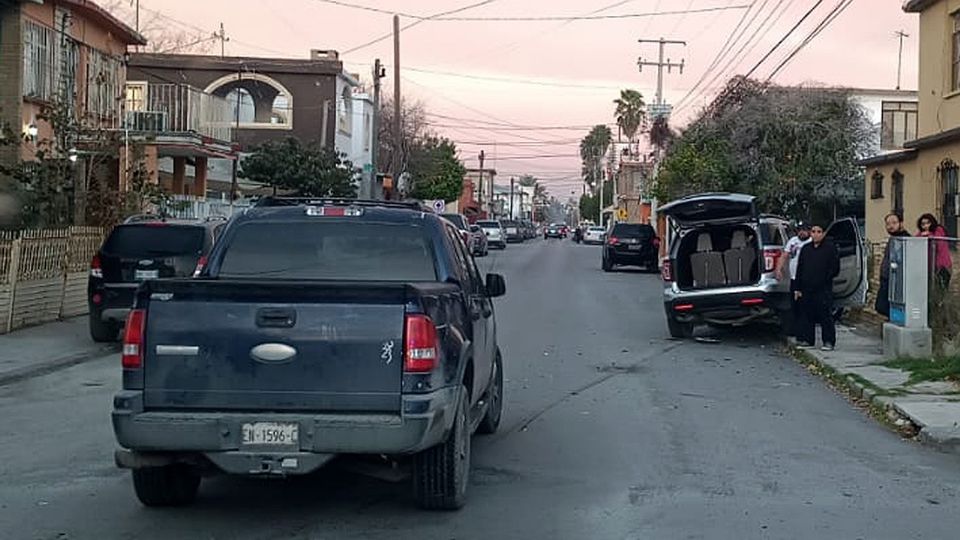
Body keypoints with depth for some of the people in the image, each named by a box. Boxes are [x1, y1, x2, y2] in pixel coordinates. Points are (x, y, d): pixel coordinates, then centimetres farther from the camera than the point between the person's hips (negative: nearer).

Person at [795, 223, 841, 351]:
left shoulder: (830, 248, -1)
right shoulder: (805, 249, 13)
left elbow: (835, 268, -3)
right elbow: (799, 269, 14)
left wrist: (825, 278, -10)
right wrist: (798, 288, 10)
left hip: (824, 289, -5)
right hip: (807, 290, 5)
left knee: (826, 316, -5)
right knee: (807, 316, 9)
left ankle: (829, 342, 1)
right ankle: (807, 340, 17)